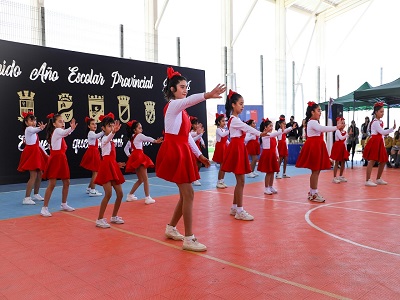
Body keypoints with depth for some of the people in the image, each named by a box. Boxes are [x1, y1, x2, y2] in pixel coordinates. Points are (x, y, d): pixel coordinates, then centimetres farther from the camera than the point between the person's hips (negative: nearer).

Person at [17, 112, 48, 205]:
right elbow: (35, 129, -36)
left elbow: (38, 144, 22)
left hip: (36, 153, 9)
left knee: (40, 174, 12)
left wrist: (46, 154, 19)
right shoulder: (28, 129, -9)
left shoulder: (34, 131, 20)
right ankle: (27, 198, -10)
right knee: (33, 176, -13)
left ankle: (36, 194, 24)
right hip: (31, 153, -9)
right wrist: (40, 128, -58)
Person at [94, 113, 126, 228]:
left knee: (120, 194, 8)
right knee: (108, 194, -15)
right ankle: (100, 219, -5)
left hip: (113, 167, 9)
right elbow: (109, 137, -36)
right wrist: (114, 131, -54)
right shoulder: (104, 138, -7)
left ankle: (114, 216, 24)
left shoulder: (110, 140, 18)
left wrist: (117, 164, 27)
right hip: (107, 167, -9)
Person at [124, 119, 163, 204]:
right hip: (139, 157, -9)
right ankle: (147, 198, -8)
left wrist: (129, 155, 13)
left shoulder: (131, 138, 20)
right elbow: (147, 138, -28)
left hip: (134, 158, 9)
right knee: (145, 178, -6)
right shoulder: (139, 135, -6)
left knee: (140, 179, 17)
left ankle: (130, 195, 20)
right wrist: (155, 141, -44)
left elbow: (126, 148, 25)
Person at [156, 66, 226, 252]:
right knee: (188, 194, -9)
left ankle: (171, 228, 29)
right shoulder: (173, 105, -10)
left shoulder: (181, 110, 19)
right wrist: (207, 95, -52)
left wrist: (199, 154, 16)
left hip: (183, 152, 9)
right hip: (174, 152, -9)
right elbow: (189, 100, -34)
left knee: (185, 195, 12)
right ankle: (189, 239, -2)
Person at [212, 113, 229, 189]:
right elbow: (222, 135, -33)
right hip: (220, 148, -8)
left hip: (225, 148, 8)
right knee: (222, 166, -5)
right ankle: (219, 182, 3)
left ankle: (222, 181, 16)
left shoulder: (225, 130, 12)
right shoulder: (218, 129, -11)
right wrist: (229, 130, -41)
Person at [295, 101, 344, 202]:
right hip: (313, 147, -11)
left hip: (316, 147, 11)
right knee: (315, 171, -8)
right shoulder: (312, 122, -14)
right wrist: (337, 127, -24)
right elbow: (323, 128, -27)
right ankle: (313, 194, -3)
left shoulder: (314, 122, 21)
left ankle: (312, 192, 20)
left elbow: (323, 129, 19)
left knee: (316, 171, 12)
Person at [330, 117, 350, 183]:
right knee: (337, 163, -4)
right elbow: (341, 138, -30)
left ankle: (341, 176, 21)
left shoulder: (344, 131, 9)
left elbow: (344, 141, 13)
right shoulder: (337, 131, -13)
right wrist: (348, 134, -35)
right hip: (337, 147, -7)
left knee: (343, 162, 10)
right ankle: (334, 177, 0)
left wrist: (346, 149, 11)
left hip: (342, 147, 7)